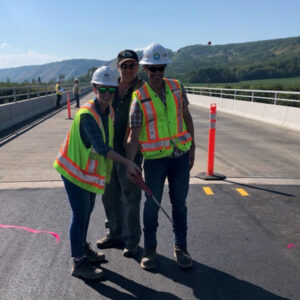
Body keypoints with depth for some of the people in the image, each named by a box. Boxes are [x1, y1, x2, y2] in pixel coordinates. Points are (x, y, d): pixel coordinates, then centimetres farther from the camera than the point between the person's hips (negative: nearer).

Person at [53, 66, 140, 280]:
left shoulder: (109, 111, -1)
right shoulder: (86, 114, -27)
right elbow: (101, 147, -32)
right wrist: (127, 162, -36)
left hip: (91, 169, 8)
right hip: (74, 169, -8)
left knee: (87, 210, 20)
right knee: (80, 214, -3)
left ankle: (83, 248, 39)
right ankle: (79, 263, 10)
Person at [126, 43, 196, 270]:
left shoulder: (177, 87, 1)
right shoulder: (139, 98, -10)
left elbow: (187, 117, 10)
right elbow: (134, 136, -11)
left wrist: (192, 147, 10)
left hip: (180, 155, 3)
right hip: (155, 158, -3)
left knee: (179, 203, 13)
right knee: (152, 204, 8)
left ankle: (180, 247, 29)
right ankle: (150, 249, 26)